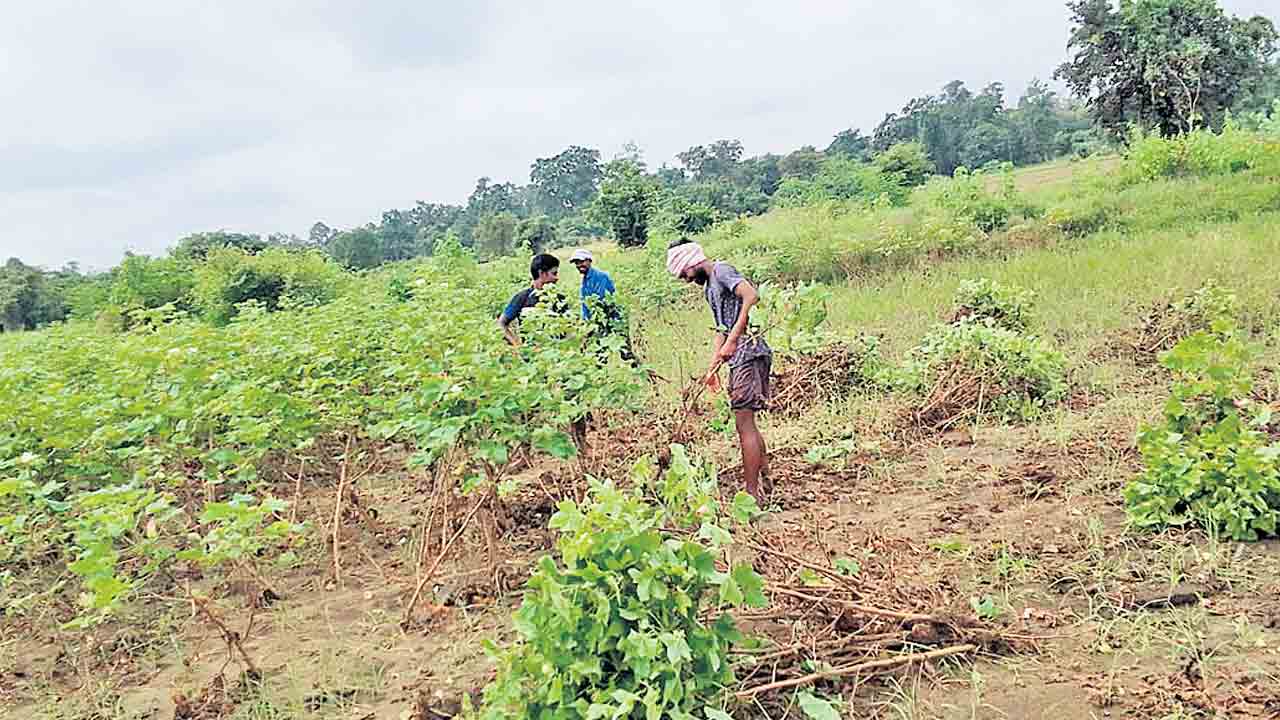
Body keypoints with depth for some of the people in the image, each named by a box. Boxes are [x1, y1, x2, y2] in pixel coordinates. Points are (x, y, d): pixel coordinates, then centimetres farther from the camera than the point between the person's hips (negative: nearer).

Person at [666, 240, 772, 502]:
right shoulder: (710, 287, 22)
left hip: (748, 350, -10)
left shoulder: (721, 270, -7)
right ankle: (766, 482, 24)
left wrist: (732, 341, -26)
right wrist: (712, 368, 12)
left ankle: (752, 492, -2)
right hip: (740, 354, 10)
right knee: (747, 423, 15)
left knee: (745, 425, -7)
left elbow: (752, 296, -24)